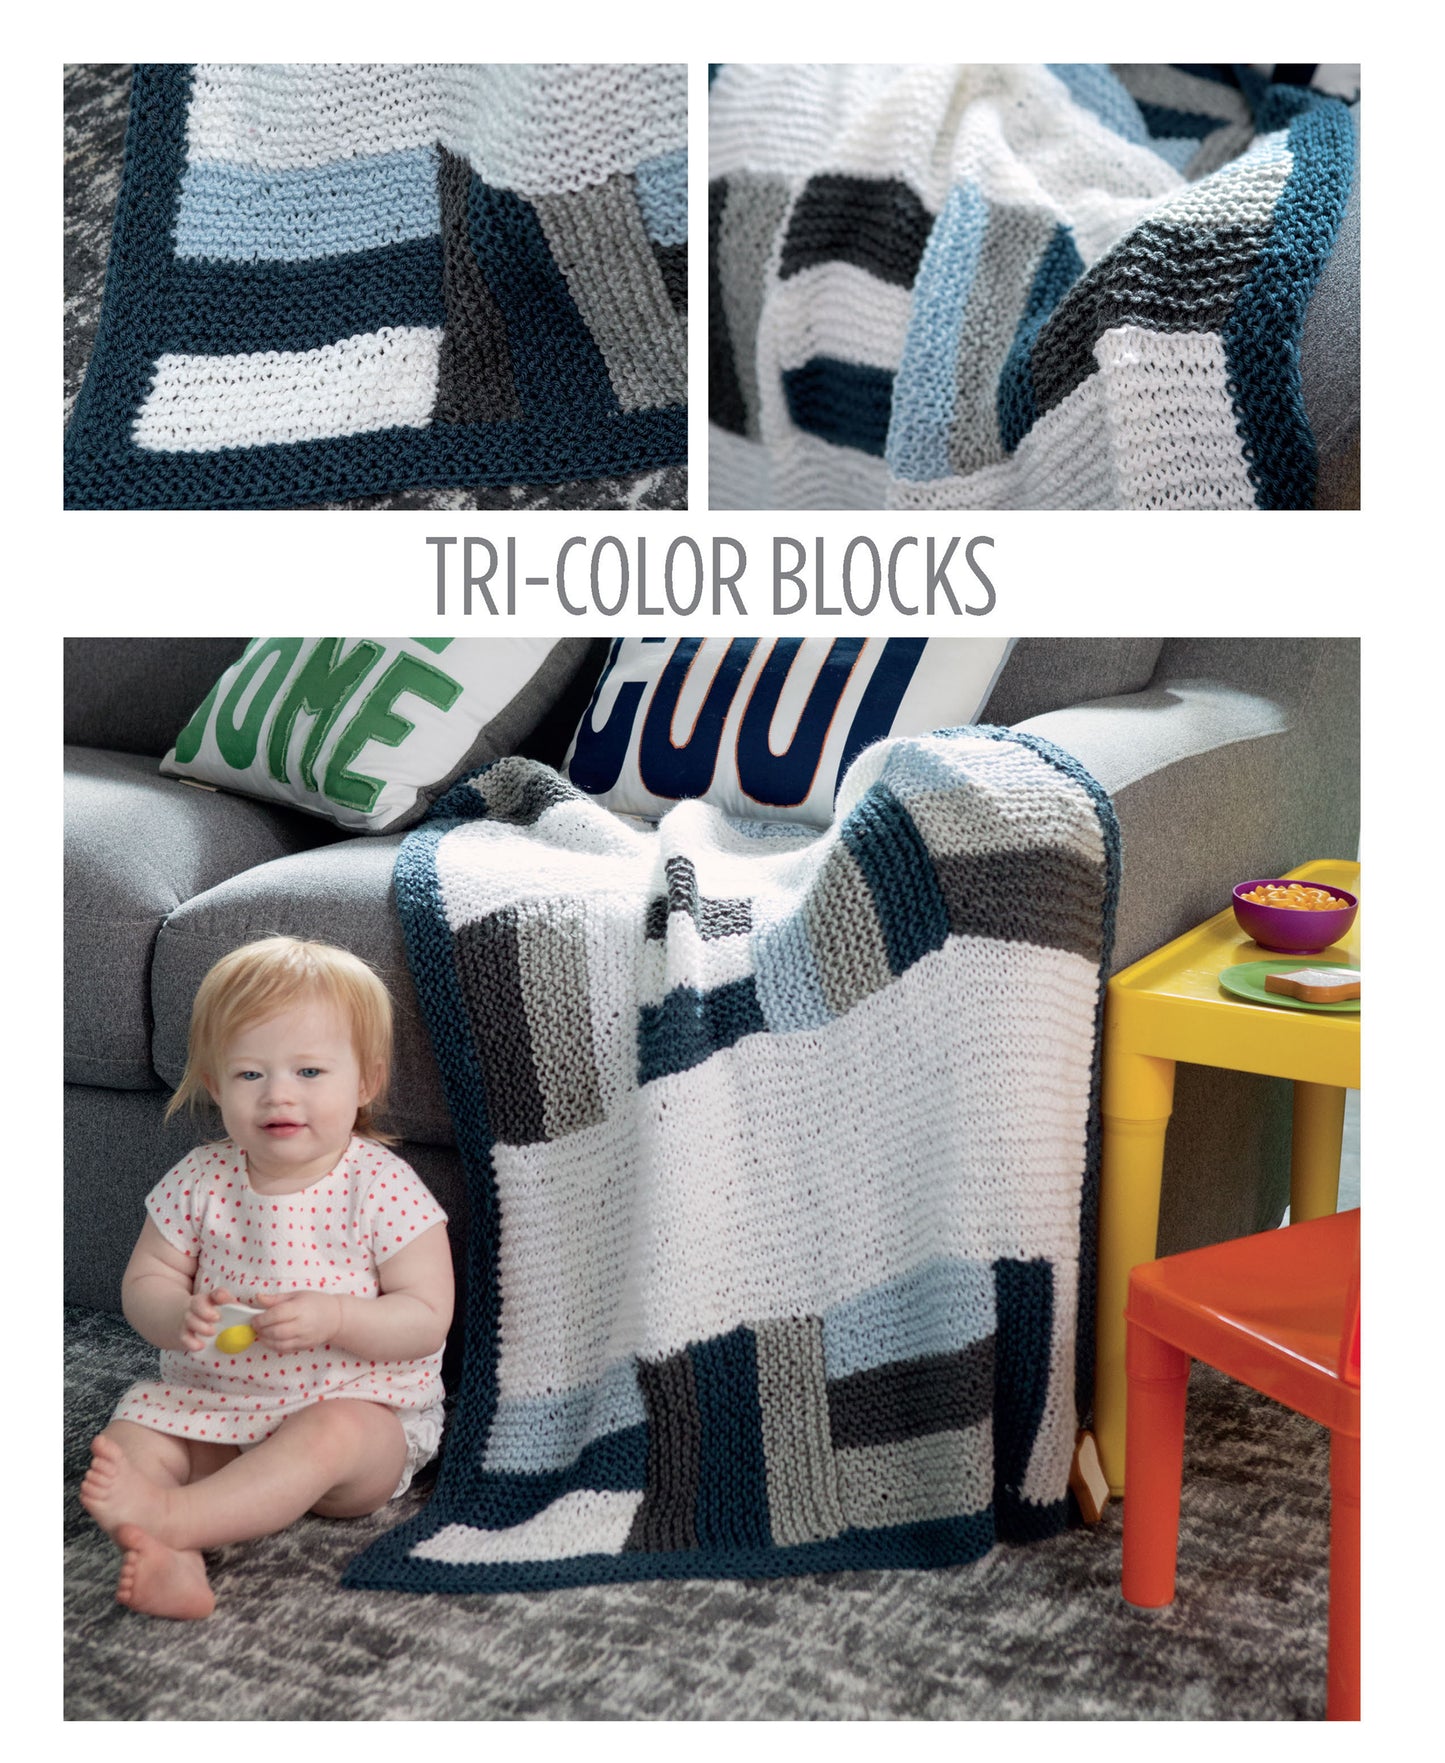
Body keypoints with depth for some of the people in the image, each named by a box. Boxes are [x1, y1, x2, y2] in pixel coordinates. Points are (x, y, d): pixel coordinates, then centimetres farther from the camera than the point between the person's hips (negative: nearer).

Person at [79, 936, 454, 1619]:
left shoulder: (382, 1187, -11)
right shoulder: (200, 1180, -1)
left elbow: (428, 1318, -13)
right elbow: (142, 1282, 3)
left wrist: (333, 1317, -30)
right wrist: (177, 1317, -21)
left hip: (356, 1403, -4)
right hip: (211, 1400, 4)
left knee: (331, 1435, -35)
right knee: (129, 1434, -18)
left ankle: (170, 1513, -46)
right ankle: (173, 1563, -41)